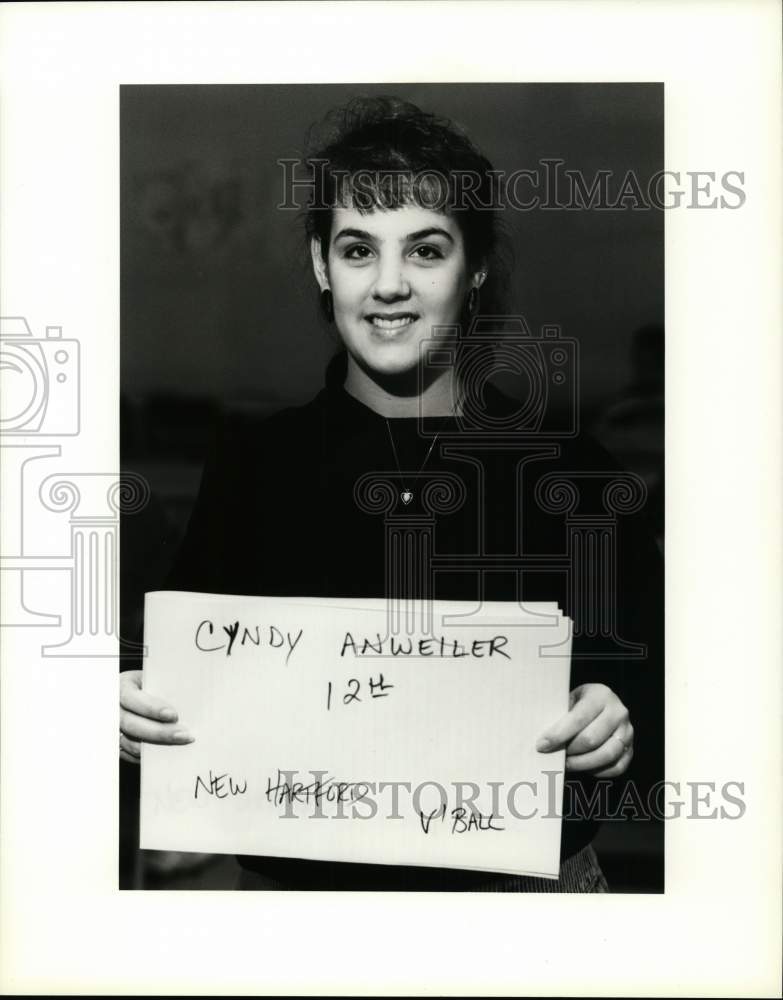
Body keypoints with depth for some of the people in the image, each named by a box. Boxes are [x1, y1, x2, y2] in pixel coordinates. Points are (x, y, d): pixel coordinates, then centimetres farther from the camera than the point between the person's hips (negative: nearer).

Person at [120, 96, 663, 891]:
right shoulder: (250, 462, -3)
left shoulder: (568, 469, -5)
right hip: (293, 877, 1)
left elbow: (653, 671, -1)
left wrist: (620, 721, -22)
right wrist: (138, 715, -22)